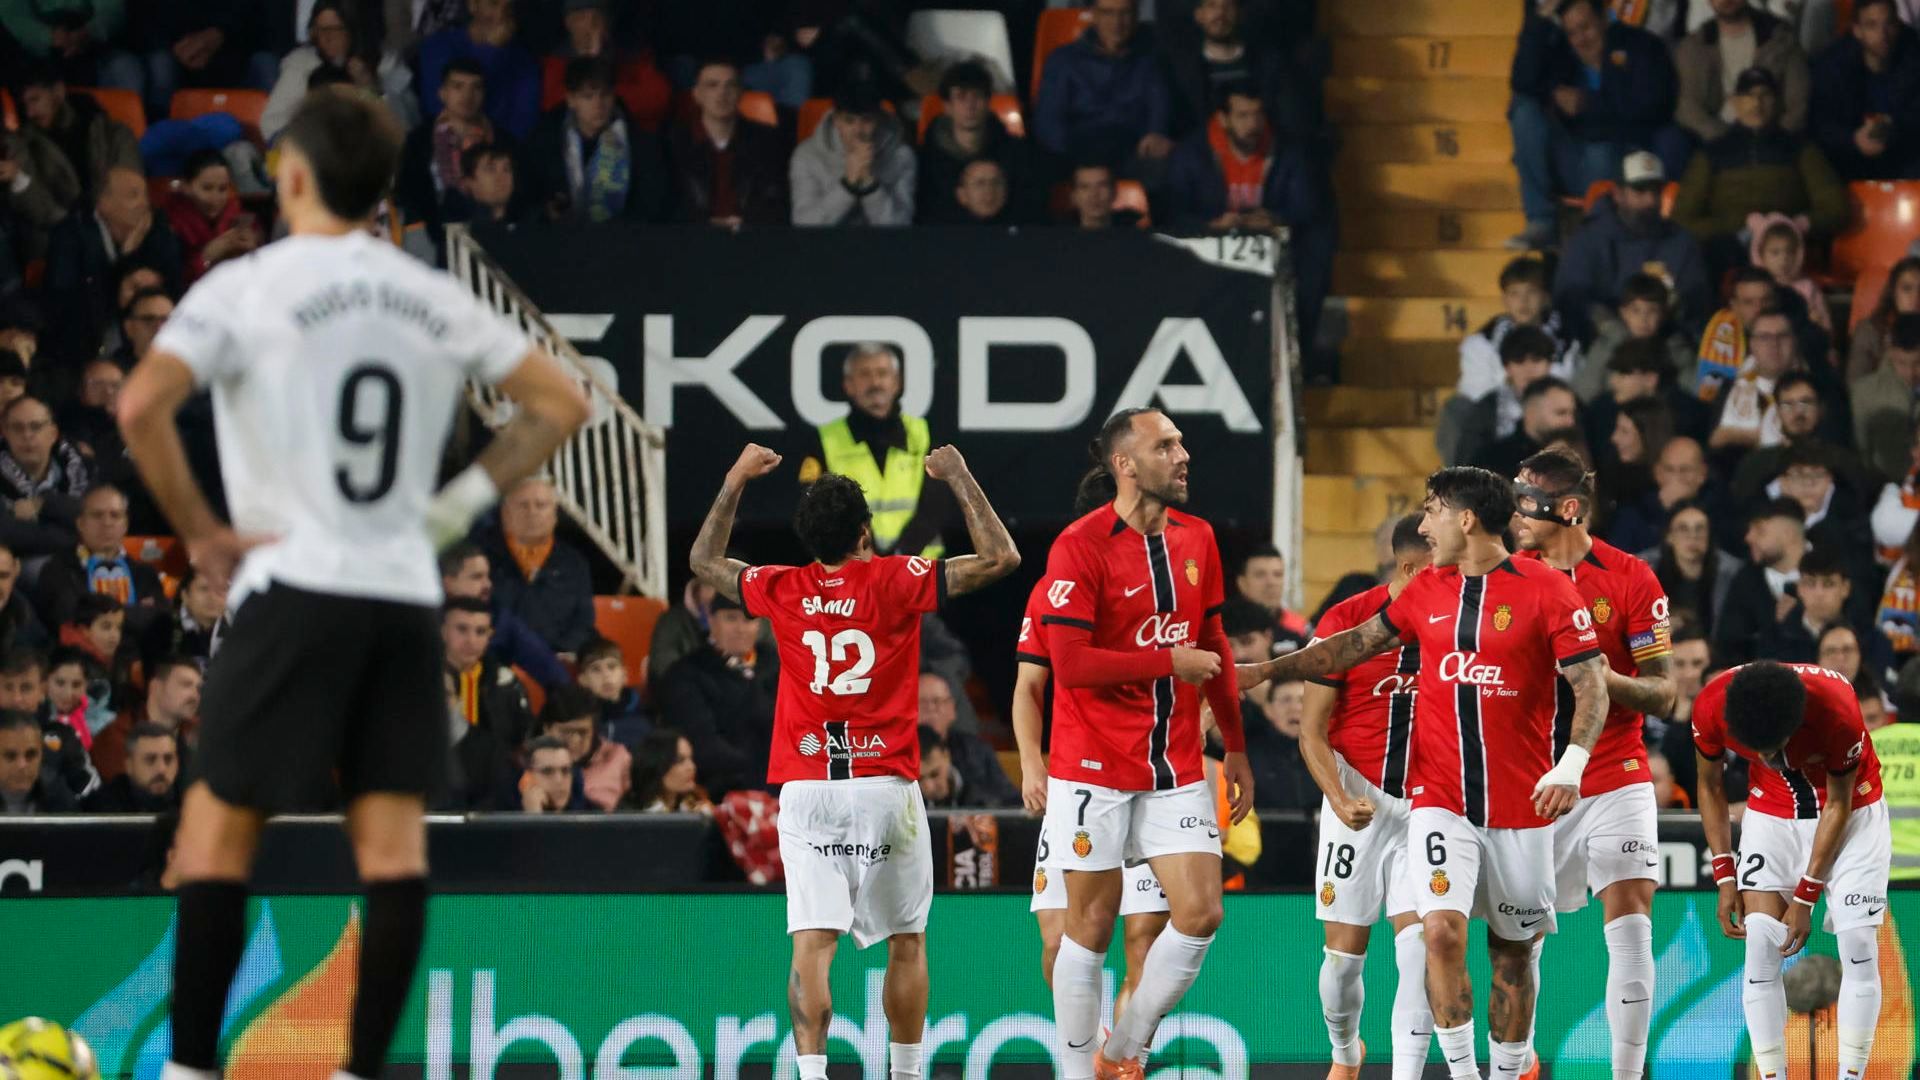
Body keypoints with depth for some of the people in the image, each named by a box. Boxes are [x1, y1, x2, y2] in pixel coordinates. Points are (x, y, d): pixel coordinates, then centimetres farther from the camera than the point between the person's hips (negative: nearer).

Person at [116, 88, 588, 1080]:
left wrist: (199, 530, -8)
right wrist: (461, 502, 13)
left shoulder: (245, 288, -5)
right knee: (392, 840, 3)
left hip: (295, 588, -4)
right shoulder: (433, 299, 10)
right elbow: (558, 404, 15)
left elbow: (141, 406, -18)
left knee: (218, 828, 3)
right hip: (406, 595, 4)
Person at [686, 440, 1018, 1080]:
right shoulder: (895, 581, -5)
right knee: (907, 941, 13)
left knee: (813, 944, -6)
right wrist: (959, 479, 6)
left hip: (806, 790, 2)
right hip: (885, 784, -2)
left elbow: (705, 561, 23)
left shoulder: (782, 590, 3)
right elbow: (1000, 557, -4)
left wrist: (735, 482, 29)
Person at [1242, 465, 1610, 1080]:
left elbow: (1591, 684, -8)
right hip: (1441, 799, 2)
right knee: (1442, 929, -17)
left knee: (1513, 954, 6)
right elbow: (1357, 644, 21)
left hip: (1521, 806, -2)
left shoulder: (1547, 589, -6)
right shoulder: (1427, 592, 8)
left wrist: (1571, 765, -22)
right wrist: (1265, 672, 21)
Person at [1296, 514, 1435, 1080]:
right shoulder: (1344, 622, -8)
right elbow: (1312, 732, -4)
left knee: (1418, 946, -14)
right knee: (1344, 953, 4)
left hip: (1427, 806, 1)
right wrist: (1339, 799, -19)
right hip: (1359, 803, -1)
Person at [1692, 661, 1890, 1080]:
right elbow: (1710, 786, -5)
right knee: (1760, 944, -11)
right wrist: (1724, 876, -8)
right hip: (1771, 814, 2)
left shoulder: (1836, 710, -33)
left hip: (1851, 813, -2)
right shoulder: (1711, 706, -26)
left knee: (1859, 945, -13)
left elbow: (1838, 806, -17)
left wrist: (1805, 897, -14)